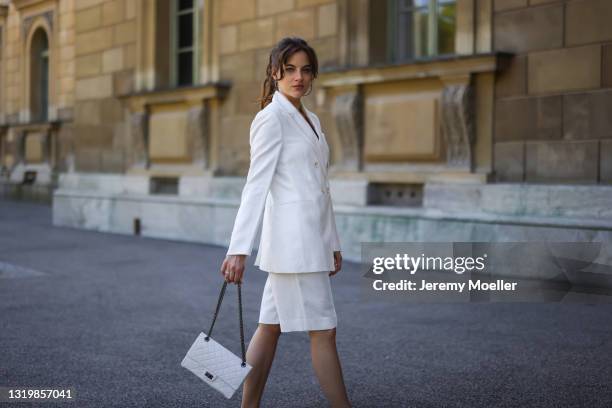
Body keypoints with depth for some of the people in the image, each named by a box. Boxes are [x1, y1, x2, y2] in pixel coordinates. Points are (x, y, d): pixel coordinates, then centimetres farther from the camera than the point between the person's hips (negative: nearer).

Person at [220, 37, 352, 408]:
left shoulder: (312, 120, 17)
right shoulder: (271, 118, -8)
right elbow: (256, 185, -15)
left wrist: (332, 244, 20)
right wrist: (239, 249, -19)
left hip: (311, 238, 8)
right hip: (291, 238, -8)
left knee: (271, 327, 11)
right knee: (323, 331, -3)